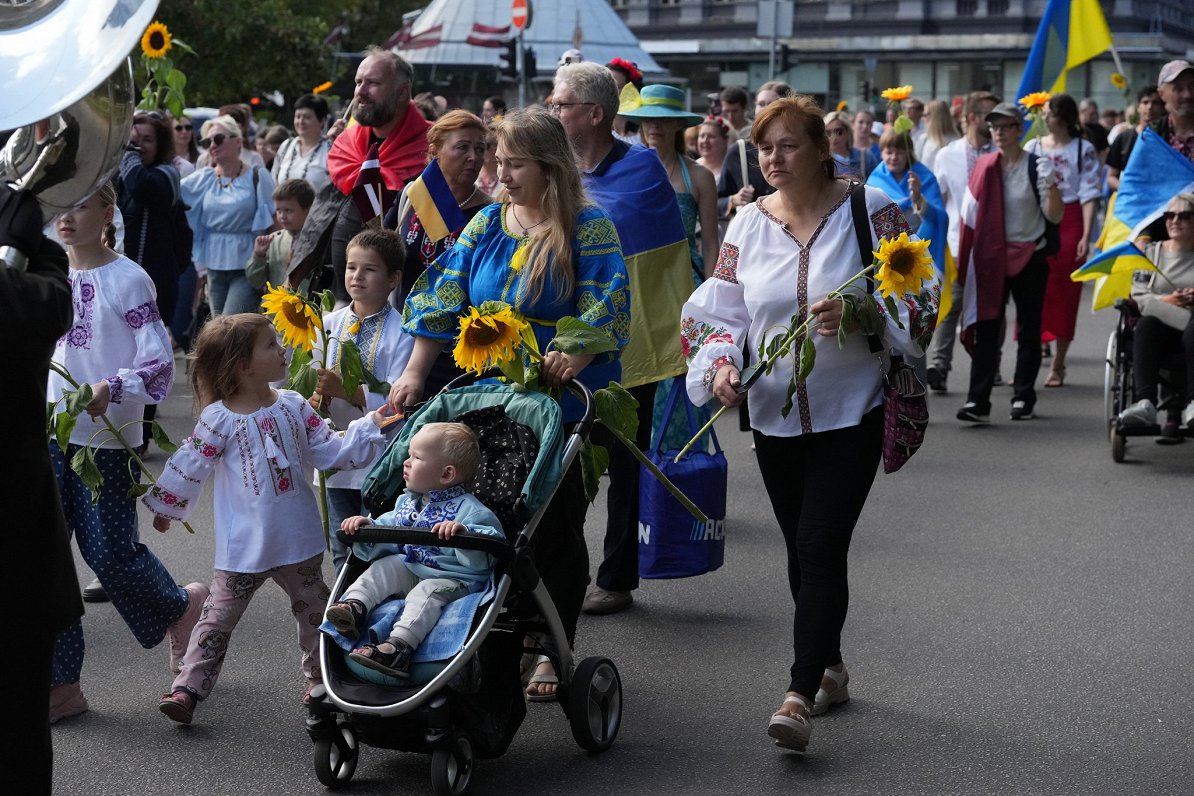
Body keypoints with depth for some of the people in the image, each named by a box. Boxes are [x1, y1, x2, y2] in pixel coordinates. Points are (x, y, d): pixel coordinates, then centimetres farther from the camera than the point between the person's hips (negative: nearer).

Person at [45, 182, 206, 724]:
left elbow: (159, 362, -13)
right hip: (50, 434, 5)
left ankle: (181, 605, 30)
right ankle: (61, 683, 10)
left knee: (109, 551, -3)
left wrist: (111, 390, -28)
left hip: (107, 439, -5)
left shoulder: (128, 280, -9)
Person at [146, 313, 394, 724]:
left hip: (297, 540, 5)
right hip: (244, 547, -4)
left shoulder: (294, 406, 0)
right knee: (219, 616, 4)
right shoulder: (219, 420, -14)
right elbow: (188, 467, -5)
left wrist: (371, 426, -7)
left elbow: (331, 451, 1)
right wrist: (165, 508, 3)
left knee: (314, 609, 14)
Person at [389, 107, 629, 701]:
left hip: (563, 407, -4)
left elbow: (606, 310, -16)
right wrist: (415, 372, -3)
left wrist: (570, 360, -30)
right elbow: (443, 299, 5)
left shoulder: (587, 228, -6)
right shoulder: (486, 225, 8)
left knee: (555, 529, 5)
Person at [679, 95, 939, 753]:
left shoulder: (868, 208, -5)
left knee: (821, 548, -12)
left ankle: (799, 696, -12)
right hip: (775, 413, 4)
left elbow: (917, 295, -5)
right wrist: (721, 364, -14)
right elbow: (719, 312, 6)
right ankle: (830, 668, 33)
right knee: (801, 548, 13)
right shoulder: (748, 224, 5)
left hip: (852, 413, -4)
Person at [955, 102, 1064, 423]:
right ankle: (978, 402, -9)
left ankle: (1023, 397, 15)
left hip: (1029, 257, -2)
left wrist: (1052, 185, -24)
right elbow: (972, 214, 10)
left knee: (1028, 329, 6)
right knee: (986, 328, -5)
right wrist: (966, 258, 5)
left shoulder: (1036, 165, -5)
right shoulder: (984, 167, 3)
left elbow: (1054, 216, -7)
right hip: (991, 258, 2)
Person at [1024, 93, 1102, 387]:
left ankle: (1058, 365, 11)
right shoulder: (1032, 147, 7)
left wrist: (1086, 236, -10)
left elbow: (1090, 195, -3)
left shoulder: (1084, 150, -1)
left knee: (1064, 294, 3)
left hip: (1069, 223, -2)